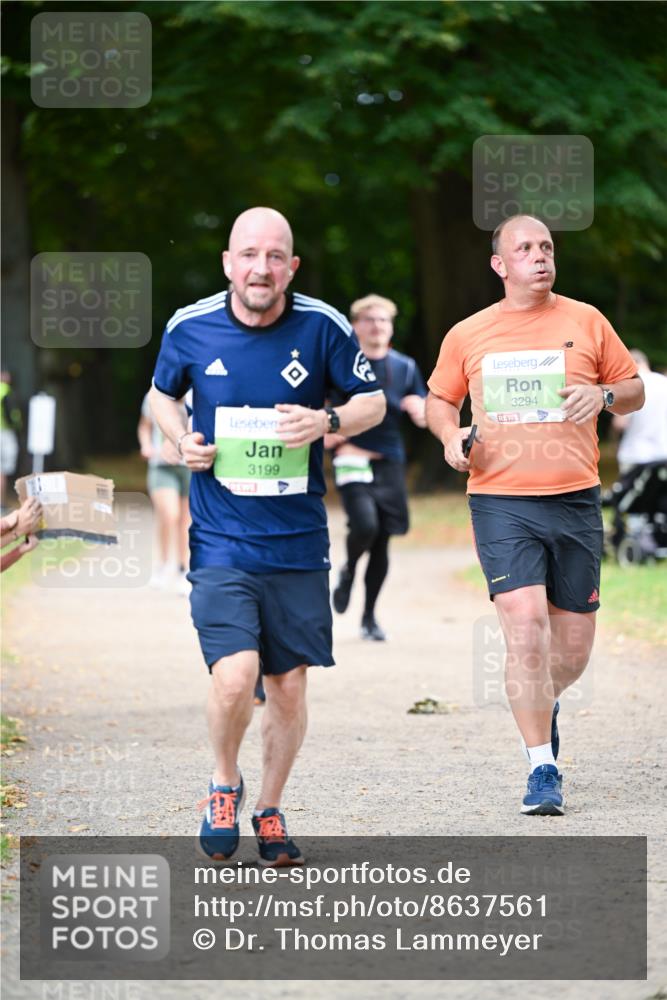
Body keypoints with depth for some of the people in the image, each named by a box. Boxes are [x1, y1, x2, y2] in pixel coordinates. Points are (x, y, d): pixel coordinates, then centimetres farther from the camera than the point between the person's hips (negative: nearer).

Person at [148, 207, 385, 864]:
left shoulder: (323, 328, -4)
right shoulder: (190, 328, -2)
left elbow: (373, 402, 7)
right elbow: (162, 393, 17)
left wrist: (327, 422, -14)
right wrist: (182, 440, -3)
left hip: (298, 544, 1)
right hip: (220, 542, -1)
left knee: (289, 685, 6)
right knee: (235, 676, -17)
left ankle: (270, 812, 27)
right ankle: (224, 782, 13)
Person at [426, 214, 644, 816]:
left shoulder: (586, 321, 7)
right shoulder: (467, 336, 7)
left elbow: (634, 391, 13)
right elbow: (440, 398, 20)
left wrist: (604, 394, -9)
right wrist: (450, 433, -2)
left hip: (576, 501, 2)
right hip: (501, 501, -2)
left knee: (573, 648, 6)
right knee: (526, 625, -17)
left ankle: (542, 705, 41)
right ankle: (543, 768, -9)